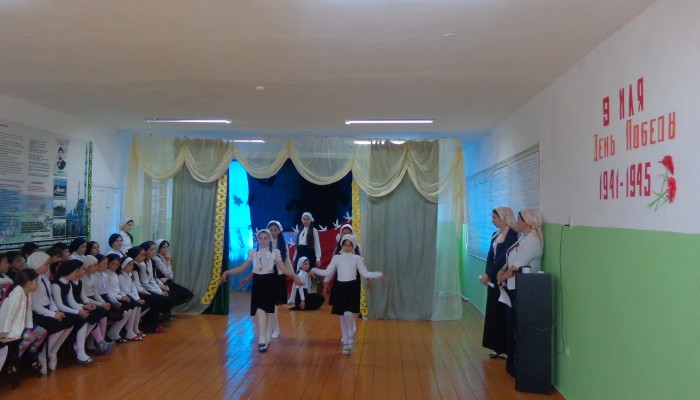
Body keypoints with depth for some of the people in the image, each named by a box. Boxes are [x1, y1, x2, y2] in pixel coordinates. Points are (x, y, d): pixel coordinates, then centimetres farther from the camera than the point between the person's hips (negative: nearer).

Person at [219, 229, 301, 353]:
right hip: (257, 283, 3)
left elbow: (283, 268, -3)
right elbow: (242, 268, 5)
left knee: (261, 309, -20)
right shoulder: (253, 253, 7)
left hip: (270, 283, -3)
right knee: (259, 312, 5)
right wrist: (227, 272, -5)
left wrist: (294, 275, -21)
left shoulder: (275, 252, 2)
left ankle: (262, 340, -17)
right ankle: (265, 338, 25)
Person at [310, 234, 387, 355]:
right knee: (342, 317, 6)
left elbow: (365, 273, 1)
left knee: (348, 313, -20)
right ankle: (345, 343, 19)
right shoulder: (336, 258, 3)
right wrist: (314, 270, -4)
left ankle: (351, 336, 7)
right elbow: (327, 272, 5)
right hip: (340, 288, 2)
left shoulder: (357, 258, 1)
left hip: (352, 288, -2)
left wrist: (379, 274, -6)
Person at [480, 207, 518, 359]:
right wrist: (487, 275, -7)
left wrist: (488, 274, -19)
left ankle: (505, 348, 9)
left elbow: (503, 257, -19)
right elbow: (490, 256, 7)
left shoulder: (512, 235, -13)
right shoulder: (495, 234, 12)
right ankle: (497, 347, 20)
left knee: (502, 312, -1)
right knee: (493, 312, 11)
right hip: (493, 278, 8)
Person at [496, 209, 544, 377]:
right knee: (512, 326, 15)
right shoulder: (524, 239, 15)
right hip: (514, 288, 10)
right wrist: (502, 271, 0)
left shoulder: (532, 240, -16)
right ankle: (512, 362, 26)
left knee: (518, 327, -2)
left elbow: (517, 265, -19)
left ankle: (517, 365, 8)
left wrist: (504, 276, -7)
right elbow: (510, 259, 15)